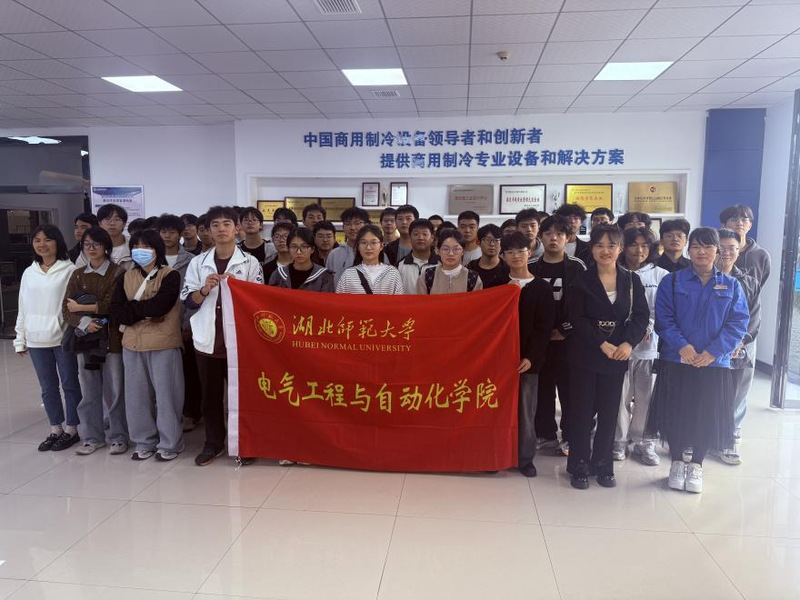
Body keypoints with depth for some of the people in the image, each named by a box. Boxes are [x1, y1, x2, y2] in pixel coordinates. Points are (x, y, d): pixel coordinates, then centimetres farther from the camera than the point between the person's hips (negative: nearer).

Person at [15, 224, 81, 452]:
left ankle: (71, 429, 19)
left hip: (63, 338, -5)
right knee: (47, 388, 14)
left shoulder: (69, 270, -8)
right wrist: (20, 339, 12)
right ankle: (55, 429, 26)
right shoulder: (29, 273, 9)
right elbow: (23, 308, 12)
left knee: (69, 384, 7)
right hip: (36, 340, 5)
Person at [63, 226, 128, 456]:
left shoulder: (118, 273, -2)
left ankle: (119, 437, 13)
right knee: (88, 391, 9)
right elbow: (67, 310, 5)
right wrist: (83, 322, -13)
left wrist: (82, 307, -7)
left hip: (111, 338, -4)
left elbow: (113, 305, -14)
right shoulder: (77, 275, 12)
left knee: (115, 390, 2)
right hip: (85, 338, 4)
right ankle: (92, 437, 21)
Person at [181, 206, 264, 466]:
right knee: (210, 394, 11)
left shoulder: (250, 262, 0)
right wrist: (205, 289, -13)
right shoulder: (198, 262, 6)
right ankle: (213, 443, 25)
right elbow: (188, 301, 5)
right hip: (207, 338, 2)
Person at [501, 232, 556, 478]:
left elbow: (544, 328, -3)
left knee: (526, 409, 5)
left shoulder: (542, 287, 2)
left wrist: (531, 357, -11)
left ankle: (525, 458, 17)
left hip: (528, 358, -1)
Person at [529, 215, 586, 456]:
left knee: (569, 388, 1)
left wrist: (565, 330, -9)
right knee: (542, 387, 8)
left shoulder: (577, 267, 0)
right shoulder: (532, 269, 7)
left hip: (567, 338, -2)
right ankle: (545, 434, 20)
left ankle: (570, 437, 12)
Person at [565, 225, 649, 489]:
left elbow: (641, 315, 0)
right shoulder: (581, 281, -2)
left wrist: (628, 343, -16)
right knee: (583, 409, 3)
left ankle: (603, 465, 21)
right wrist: (602, 344, -17)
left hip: (618, 354, 2)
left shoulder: (632, 280, 5)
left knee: (609, 411, 7)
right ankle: (579, 466, 14)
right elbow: (577, 318, -8)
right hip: (585, 354, -2)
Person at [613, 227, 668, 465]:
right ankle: (619, 441, 20)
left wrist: (648, 326, -14)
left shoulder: (661, 276, 4)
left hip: (650, 345, 1)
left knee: (646, 395, 9)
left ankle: (643, 442, 25)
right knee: (620, 395, 4)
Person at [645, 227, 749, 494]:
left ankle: (696, 465, 27)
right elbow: (663, 318, -5)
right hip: (676, 361, -1)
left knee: (706, 416, 8)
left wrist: (714, 351, -15)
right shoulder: (672, 281, 2)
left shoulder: (731, 286, 5)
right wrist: (681, 345, -18)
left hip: (714, 363, 1)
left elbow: (738, 323, -2)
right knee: (675, 413, 6)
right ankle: (677, 462, 24)